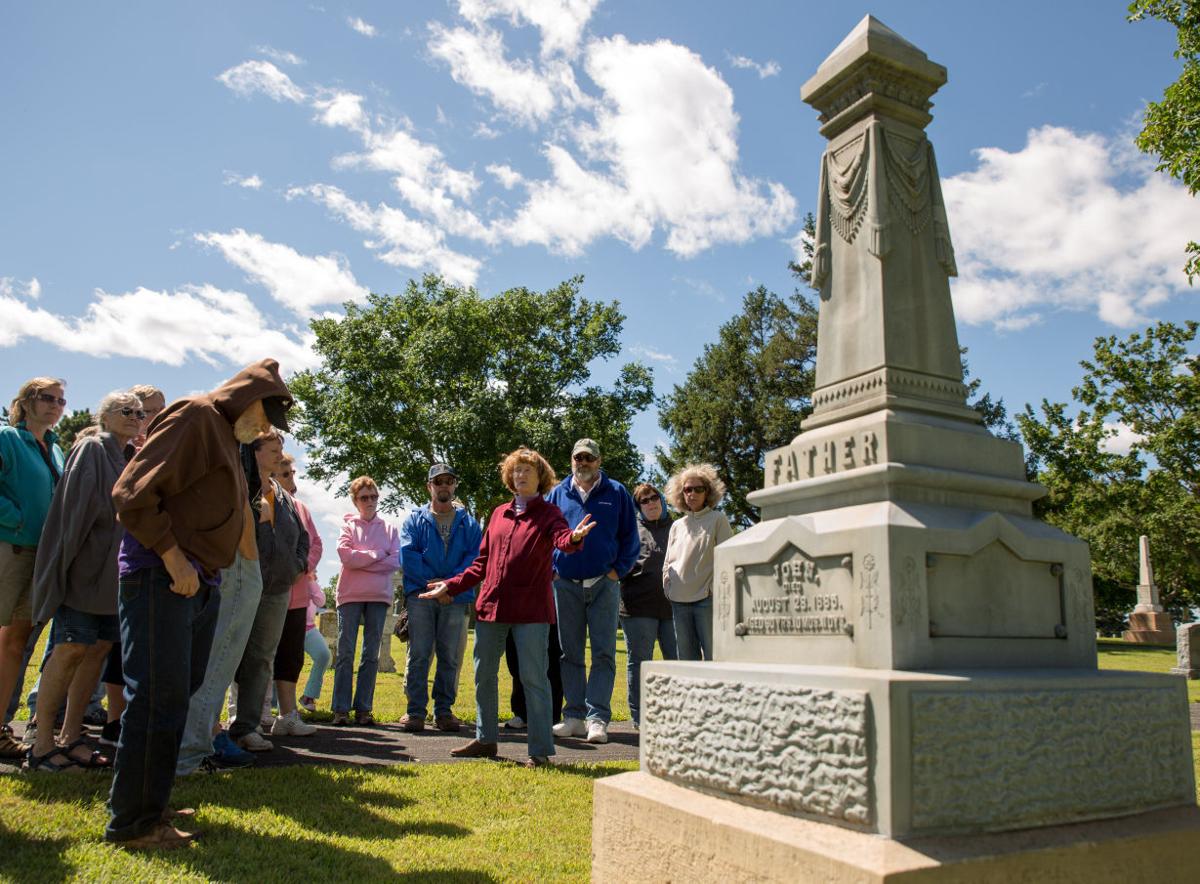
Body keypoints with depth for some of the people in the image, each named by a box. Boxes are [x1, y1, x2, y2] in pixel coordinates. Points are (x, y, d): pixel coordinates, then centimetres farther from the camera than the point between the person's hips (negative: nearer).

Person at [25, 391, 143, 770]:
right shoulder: (92, 449, -3)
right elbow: (78, 504, -11)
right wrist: (71, 558, -18)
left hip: (115, 568, 7)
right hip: (86, 564, -7)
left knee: (99, 649, 4)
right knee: (71, 648, -9)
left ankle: (70, 738, 11)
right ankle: (42, 743, -1)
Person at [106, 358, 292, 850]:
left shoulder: (228, 440, 21)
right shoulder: (195, 416, -8)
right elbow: (132, 491, -15)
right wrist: (173, 557, -17)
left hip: (199, 584, 9)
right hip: (161, 578, -9)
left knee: (174, 698, 13)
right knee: (159, 698, -5)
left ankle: (149, 805, 24)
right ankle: (132, 823, 5)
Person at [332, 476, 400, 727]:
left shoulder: (389, 528, 11)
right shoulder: (348, 525, 7)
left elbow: (395, 561, -3)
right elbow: (346, 556, -9)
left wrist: (361, 561, -9)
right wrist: (378, 554, -6)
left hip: (379, 596, 2)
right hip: (350, 594, -2)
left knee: (371, 655, 4)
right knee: (346, 652, -3)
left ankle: (363, 708, 10)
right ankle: (341, 709, 2)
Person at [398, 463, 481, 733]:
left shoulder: (468, 522, 13)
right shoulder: (415, 519, 11)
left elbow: (476, 556, 1)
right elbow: (407, 555, -1)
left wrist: (451, 582, -13)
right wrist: (430, 581, -12)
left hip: (456, 597, 1)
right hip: (421, 596, -1)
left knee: (450, 656, 4)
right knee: (418, 654, -3)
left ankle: (444, 710, 12)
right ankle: (415, 711, 2)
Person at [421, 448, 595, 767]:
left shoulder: (548, 513, 1)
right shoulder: (499, 513, 15)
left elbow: (563, 539, -22)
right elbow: (482, 562, 18)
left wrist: (574, 537, -45)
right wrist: (452, 585, 12)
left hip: (531, 608, -5)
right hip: (491, 605, 6)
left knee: (533, 678, -3)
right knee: (483, 675, 14)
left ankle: (540, 750, 7)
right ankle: (485, 739, 31)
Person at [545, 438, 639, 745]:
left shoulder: (617, 493, 6)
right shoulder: (557, 494, 10)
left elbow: (630, 538, 7)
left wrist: (618, 570, -2)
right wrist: (551, 569, 3)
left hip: (603, 584, -2)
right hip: (566, 585, 2)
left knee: (603, 653, -4)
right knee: (570, 653, 7)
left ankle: (597, 719, -1)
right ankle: (574, 716, 15)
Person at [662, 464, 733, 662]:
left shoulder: (717, 519, 2)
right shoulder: (677, 526, 16)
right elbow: (667, 564, 19)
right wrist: (668, 590, 8)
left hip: (707, 599, -5)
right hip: (679, 601, 5)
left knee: (713, 657, -3)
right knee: (686, 658, 8)